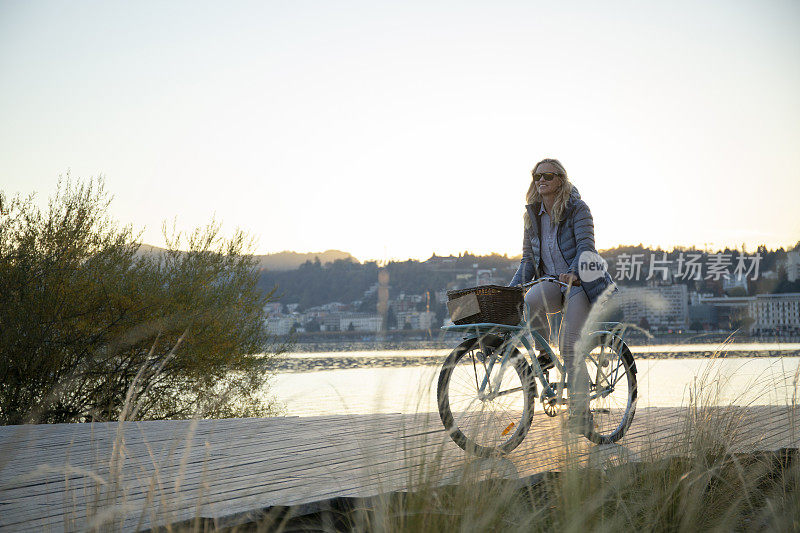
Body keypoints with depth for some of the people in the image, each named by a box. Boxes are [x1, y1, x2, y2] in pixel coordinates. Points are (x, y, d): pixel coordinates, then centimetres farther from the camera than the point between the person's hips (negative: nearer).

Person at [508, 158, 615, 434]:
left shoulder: (577, 209, -6)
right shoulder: (532, 215, 9)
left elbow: (586, 247, -17)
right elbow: (528, 260, 12)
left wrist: (574, 272, -37)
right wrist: (510, 289, -1)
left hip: (580, 281, -4)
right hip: (551, 283, 4)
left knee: (569, 345, -16)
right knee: (531, 300, -33)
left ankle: (580, 412, -7)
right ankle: (544, 354, -9)